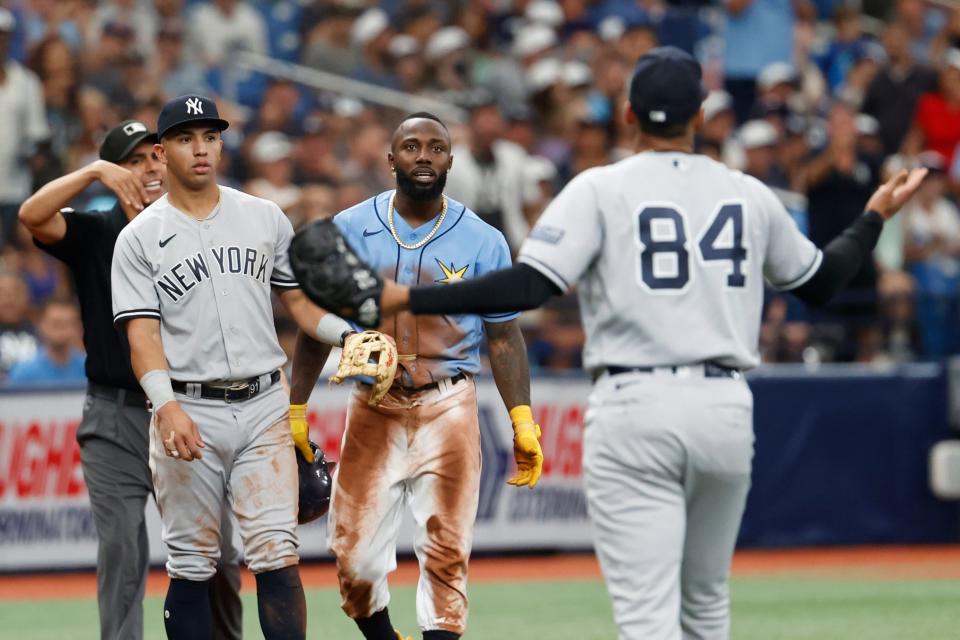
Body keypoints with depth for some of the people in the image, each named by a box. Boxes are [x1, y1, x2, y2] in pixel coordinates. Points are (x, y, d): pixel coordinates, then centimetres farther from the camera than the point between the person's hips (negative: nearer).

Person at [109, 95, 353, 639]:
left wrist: (351, 336, -4)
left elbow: (299, 298, 16)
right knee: (192, 565, 3)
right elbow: (142, 332, -6)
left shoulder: (265, 218, 10)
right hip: (188, 407, -1)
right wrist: (167, 407, -23)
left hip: (264, 408, 1)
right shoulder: (140, 238, 2)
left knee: (277, 555, -9)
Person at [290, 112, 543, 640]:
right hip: (374, 408, 1)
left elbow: (504, 336, 4)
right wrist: (295, 410, 2)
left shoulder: (482, 242, 1)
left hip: (449, 411, -1)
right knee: (355, 558, -2)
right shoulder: (349, 231, 3)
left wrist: (523, 421, -6)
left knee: (446, 553, -5)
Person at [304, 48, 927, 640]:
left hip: (634, 408, -4)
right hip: (726, 410, 4)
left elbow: (529, 284, -15)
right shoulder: (750, 194, 10)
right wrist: (876, 216, 40)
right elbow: (822, 280, 23)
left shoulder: (601, 189, -3)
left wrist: (403, 297, -12)